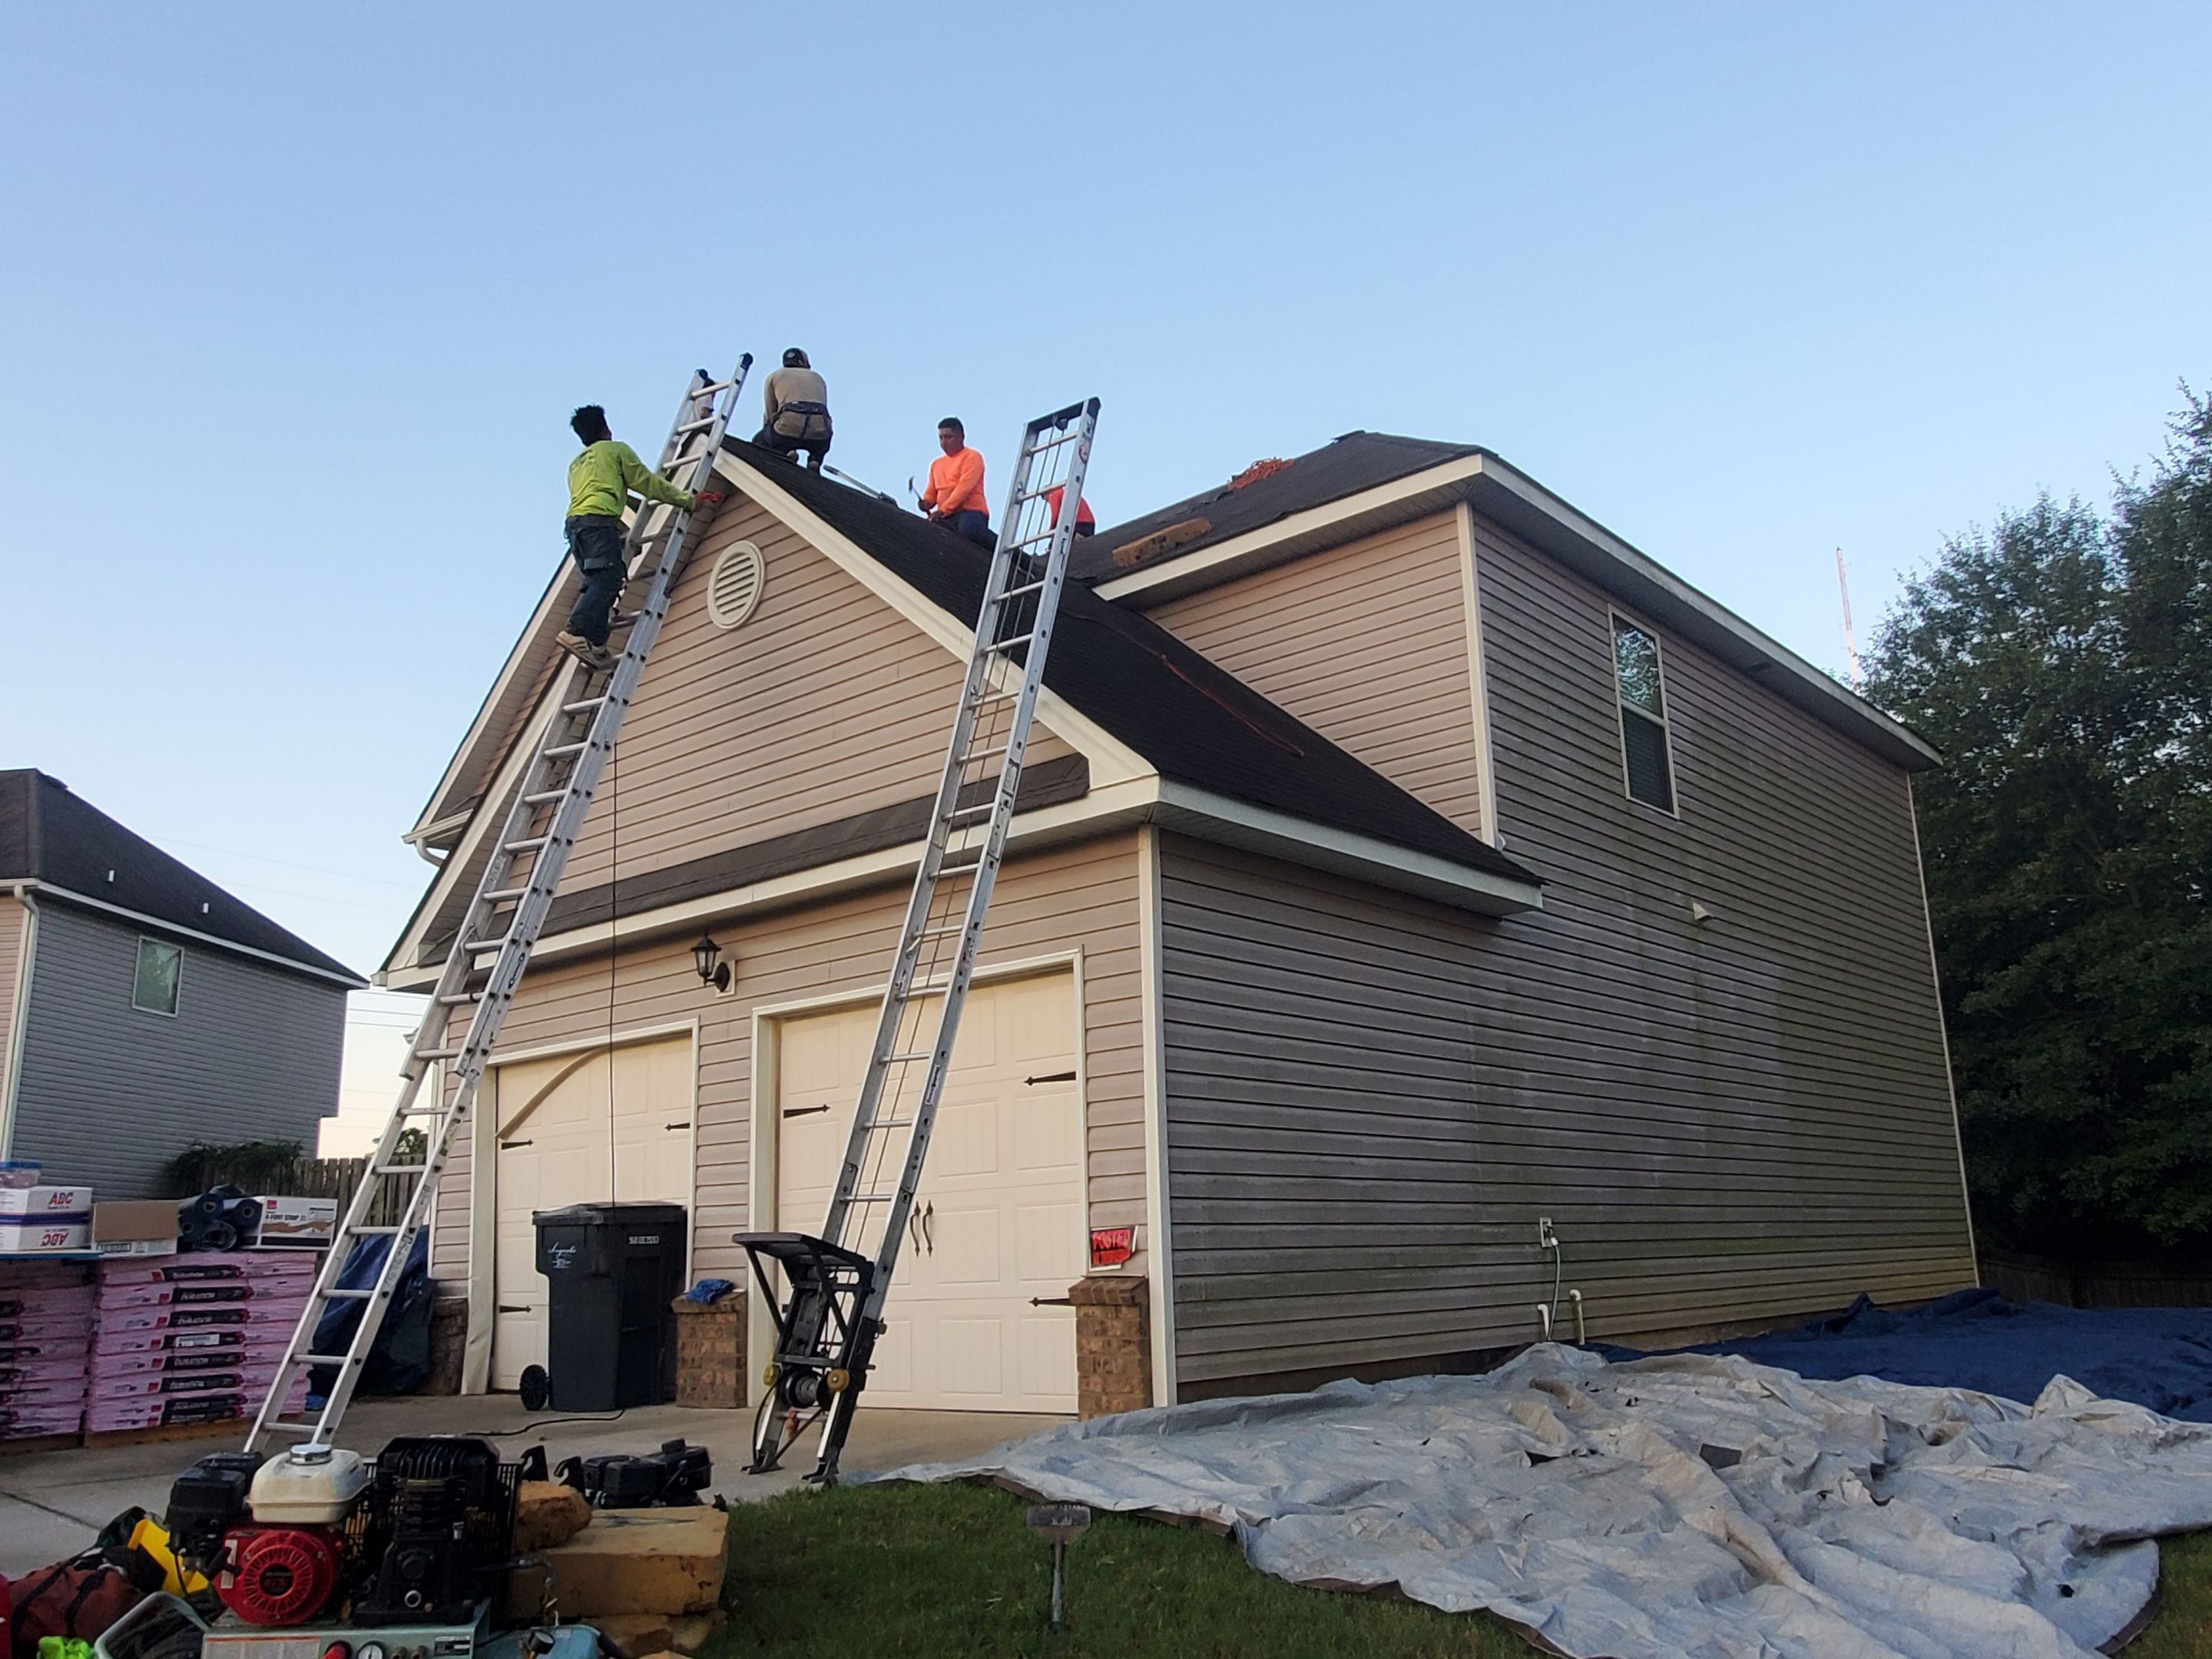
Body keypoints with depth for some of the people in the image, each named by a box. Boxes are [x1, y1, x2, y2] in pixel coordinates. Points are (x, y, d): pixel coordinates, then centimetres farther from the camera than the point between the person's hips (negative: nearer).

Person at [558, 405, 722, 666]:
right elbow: (649, 484, 12)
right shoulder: (615, 450, 15)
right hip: (599, 520, -8)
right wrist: (689, 500, 19)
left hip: (573, 522, 8)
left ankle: (595, 645, -11)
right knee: (607, 579, -20)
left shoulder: (576, 464, 33)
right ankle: (576, 632, -37)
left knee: (598, 583, 4)